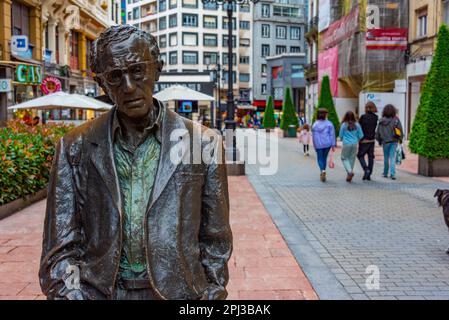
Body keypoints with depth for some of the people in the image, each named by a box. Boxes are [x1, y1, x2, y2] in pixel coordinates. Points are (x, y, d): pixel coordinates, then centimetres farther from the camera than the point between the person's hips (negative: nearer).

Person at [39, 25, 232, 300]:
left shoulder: (204, 143, -5)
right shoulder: (75, 149, -2)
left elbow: (215, 241, 1)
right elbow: (61, 247, -2)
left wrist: (213, 293, -2)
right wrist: (69, 293, -15)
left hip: (178, 292, 0)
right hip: (98, 292, 1)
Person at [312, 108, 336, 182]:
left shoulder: (315, 125, -2)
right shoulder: (329, 123, -2)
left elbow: (314, 136, 1)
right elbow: (332, 134, -4)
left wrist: (315, 146, 11)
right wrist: (333, 145, -2)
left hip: (318, 145, -1)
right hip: (327, 144, 1)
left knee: (320, 158, 7)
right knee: (324, 157, 17)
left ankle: (322, 170, -20)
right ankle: (322, 173, 20)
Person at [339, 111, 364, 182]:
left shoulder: (344, 125, -8)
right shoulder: (357, 125, -1)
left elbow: (341, 135, -1)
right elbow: (361, 136, 3)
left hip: (346, 144, -3)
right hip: (354, 144, 3)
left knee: (344, 158, 10)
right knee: (352, 159, 13)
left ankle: (350, 171, -13)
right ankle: (349, 176, 17)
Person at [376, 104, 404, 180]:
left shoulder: (382, 121, -6)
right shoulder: (396, 120, -8)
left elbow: (378, 132, 0)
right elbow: (401, 131, -3)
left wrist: (379, 141, 14)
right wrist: (400, 139, 12)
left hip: (385, 142, 1)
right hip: (394, 141, -1)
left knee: (386, 158, 13)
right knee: (392, 157, 1)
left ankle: (385, 173, 23)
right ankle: (392, 173, -11)